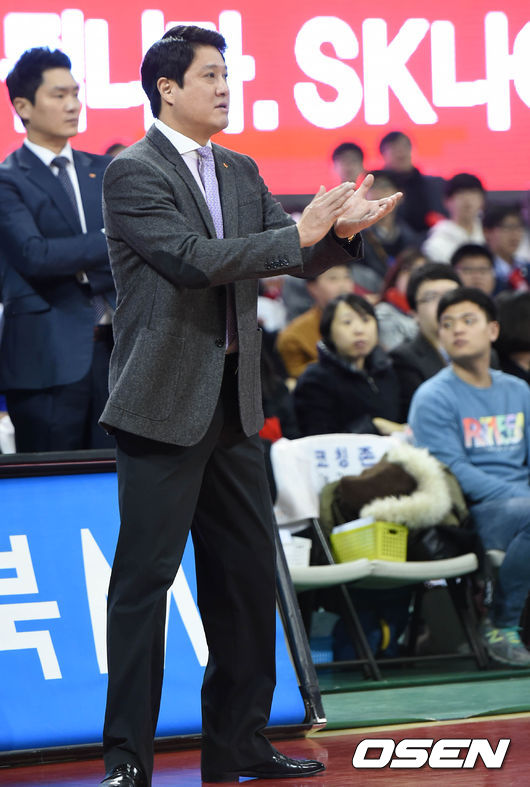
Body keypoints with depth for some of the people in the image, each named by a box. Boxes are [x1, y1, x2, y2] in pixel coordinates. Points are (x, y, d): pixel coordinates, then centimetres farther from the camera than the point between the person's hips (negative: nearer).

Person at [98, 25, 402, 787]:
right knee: (145, 576, -5)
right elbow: (192, 259, -21)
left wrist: (341, 229, -7)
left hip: (232, 402, 8)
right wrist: (299, 232, -21)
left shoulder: (240, 173, 14)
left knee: (247, 573, 11)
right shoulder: (133, 172, -9)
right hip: (165, 403, -8)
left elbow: (296, 258, 14)